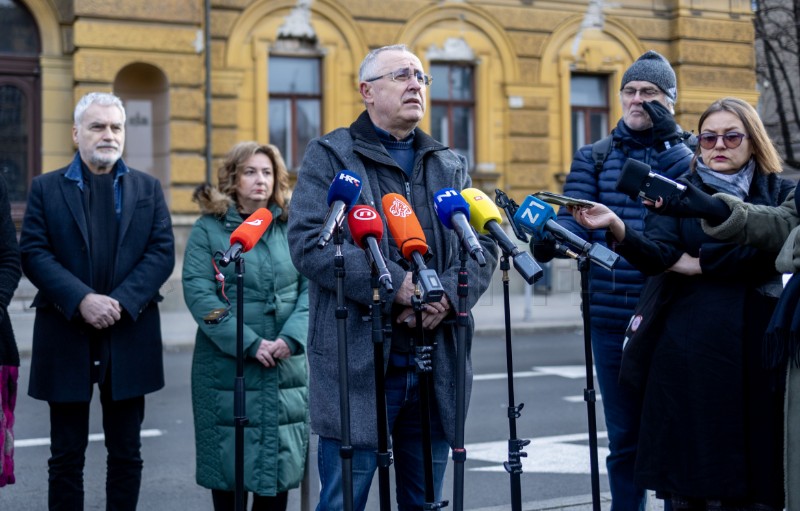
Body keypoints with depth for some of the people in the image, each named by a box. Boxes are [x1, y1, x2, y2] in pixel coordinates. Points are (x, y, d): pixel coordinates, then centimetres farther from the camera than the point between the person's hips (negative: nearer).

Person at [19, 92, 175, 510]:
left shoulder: (147, 189, 10)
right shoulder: (46, 188, 5)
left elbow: (162, 253, 0)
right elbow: (33, 253, -5)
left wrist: (120, 302, -14)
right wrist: (82, 300, -18)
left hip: (129, 338, 1)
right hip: (66, 338, -1)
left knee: (126, 453, 8)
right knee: (66, 455, 5)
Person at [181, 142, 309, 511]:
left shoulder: (291, 228, 10)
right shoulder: (208, 229, 1)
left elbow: (311, 288, 3)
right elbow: (198, 293, -10)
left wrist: (291, 338, -14)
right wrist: (248, 343, -18)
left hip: (286, 368, 3)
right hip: (226, 367, -2)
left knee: (281, 462, 4)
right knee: (229, 463, 3)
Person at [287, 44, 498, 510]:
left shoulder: (451, 166, 18)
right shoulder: (330, 156, 3)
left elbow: (484, 245, 10)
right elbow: (308, 240, -11)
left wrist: (448, 296, -11)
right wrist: (395, 286, -19)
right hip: (357, 363, -5)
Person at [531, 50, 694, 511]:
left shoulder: (689, 154, 6)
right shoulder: (594, 157, 10)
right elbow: (575, 219, -3)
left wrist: (667, 137, -14)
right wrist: (547, 240, -24)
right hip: (611, 320, 2)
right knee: (625, 439, 11)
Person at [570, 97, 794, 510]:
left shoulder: (780, 193, 9)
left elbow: (769, 251, -10)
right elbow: (655, 255, -7)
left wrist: (698, 263, -5)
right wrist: (616, 227, -25)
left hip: (754, 349, 0)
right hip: (690, 350, 0)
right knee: (690, 474, 0)